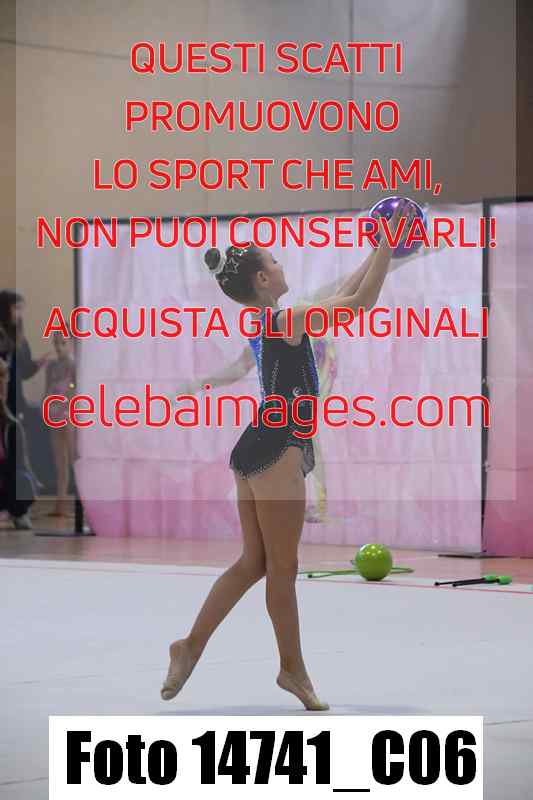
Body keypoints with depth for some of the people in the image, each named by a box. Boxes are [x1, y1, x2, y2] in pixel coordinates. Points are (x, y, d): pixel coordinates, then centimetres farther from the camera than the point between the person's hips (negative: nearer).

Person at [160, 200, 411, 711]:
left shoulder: (265, 321, 14)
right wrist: (386, 245, -7)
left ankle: (192, 644, 10)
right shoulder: (286, 320, -13)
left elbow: (343, 294, 24)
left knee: (253, 563, 12)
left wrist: (375, 252, 26)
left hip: (257, 449, 10)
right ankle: (292, 668, 8)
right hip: (278, 451, -10)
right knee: (282, 567, 0)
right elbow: (363, 301, -15)